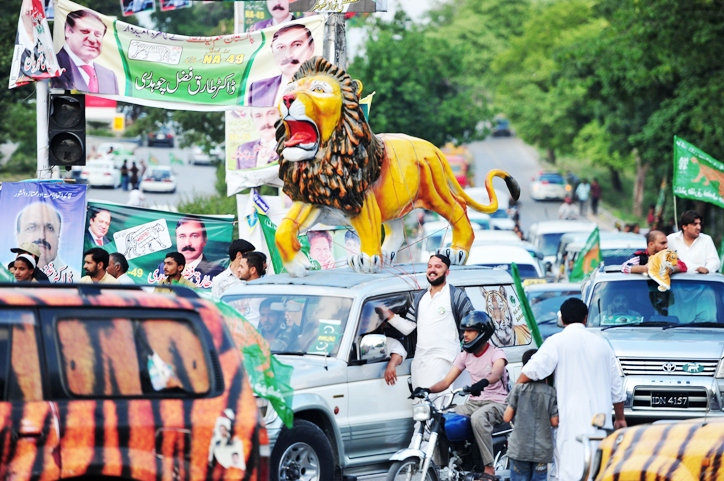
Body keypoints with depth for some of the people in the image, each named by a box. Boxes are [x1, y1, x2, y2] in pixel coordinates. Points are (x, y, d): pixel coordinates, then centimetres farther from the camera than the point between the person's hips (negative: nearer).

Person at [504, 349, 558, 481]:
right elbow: (554, 422, -3)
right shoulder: (550, 392, -3)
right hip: (542, 450, 1)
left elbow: (507, 417, -5)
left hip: (519, 449, -1)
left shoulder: (518, 389, -5)